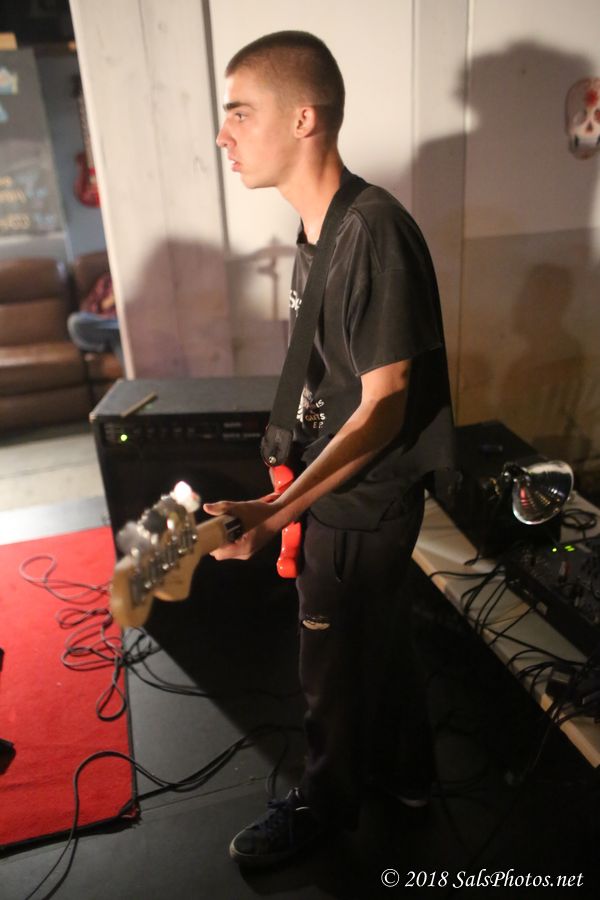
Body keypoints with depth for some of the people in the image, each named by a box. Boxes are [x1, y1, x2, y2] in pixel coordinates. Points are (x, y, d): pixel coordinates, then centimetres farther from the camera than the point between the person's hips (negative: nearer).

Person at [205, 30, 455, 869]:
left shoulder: (375, 233, -25)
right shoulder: (318, 230, 4)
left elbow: (385, 404, -24)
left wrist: (277, 511, -30)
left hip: (362, 503, -8)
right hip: (342, 488, 8)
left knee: (335, 666, 14)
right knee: (381, 637, 25)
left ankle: (325, 799, 43)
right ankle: (405, 767, 50)